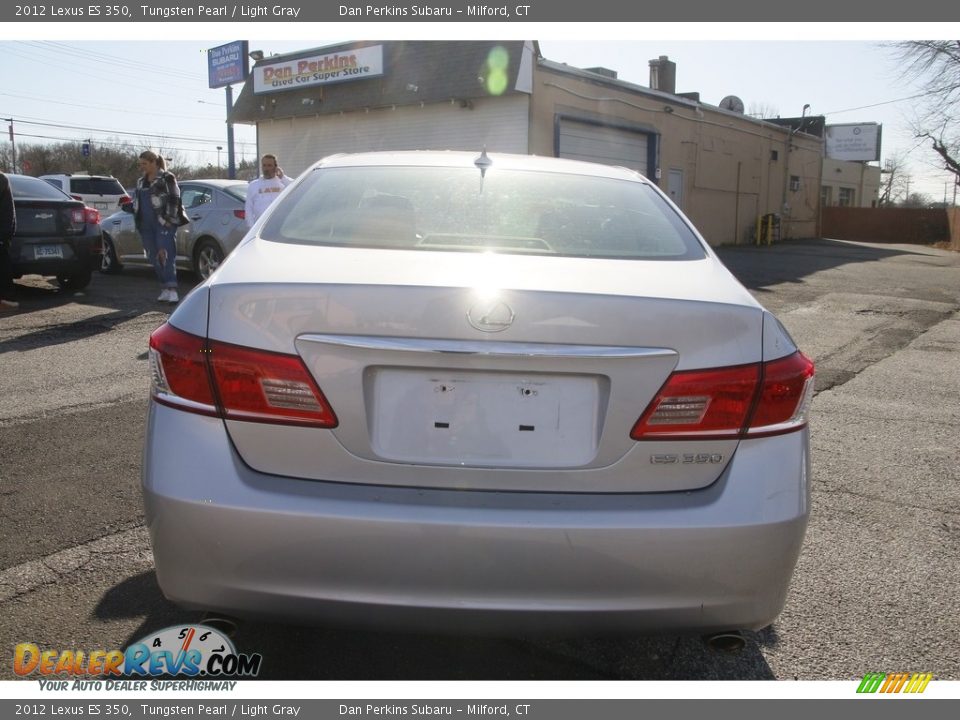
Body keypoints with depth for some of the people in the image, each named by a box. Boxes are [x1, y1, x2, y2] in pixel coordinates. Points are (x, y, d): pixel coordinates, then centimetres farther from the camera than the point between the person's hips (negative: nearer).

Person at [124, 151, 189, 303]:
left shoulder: (167, 178, -1)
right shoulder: (141, 182, 20)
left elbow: (174, 200, -7)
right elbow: (138, 203, 25)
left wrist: (168, 220, -14)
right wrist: (129, 206, 4)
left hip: (163, 224, -7)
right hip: (146, 226, 7)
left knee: (166, 255, -14)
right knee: (155, 258, 7)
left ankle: (171, 289, -17)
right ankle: (165, 289, 14)